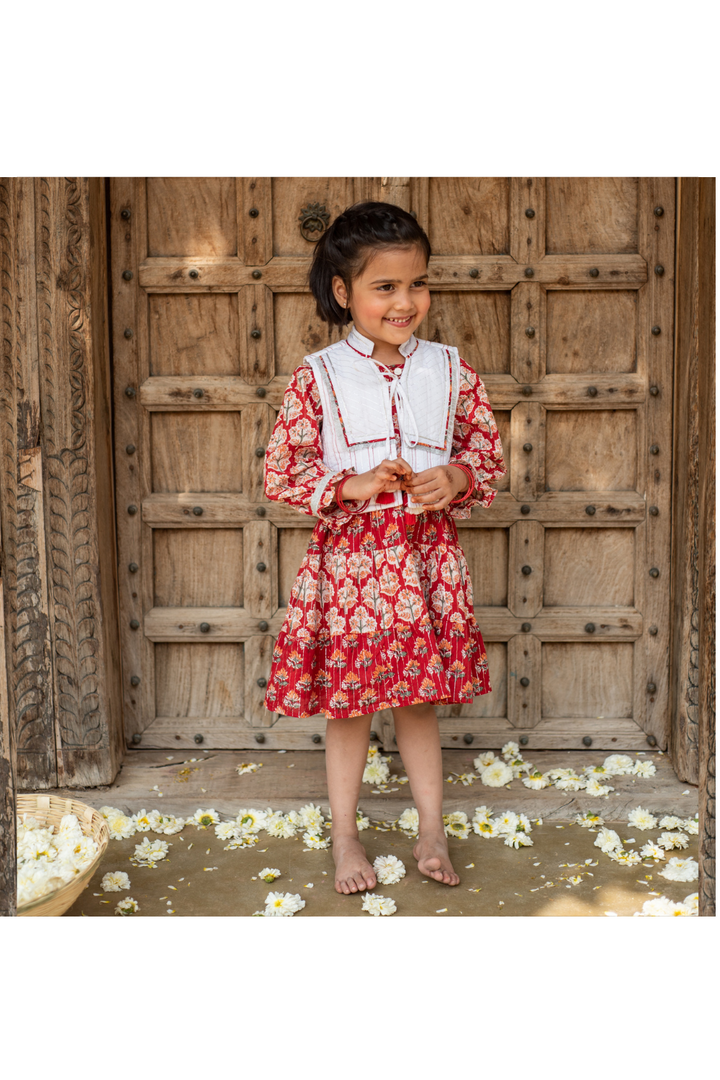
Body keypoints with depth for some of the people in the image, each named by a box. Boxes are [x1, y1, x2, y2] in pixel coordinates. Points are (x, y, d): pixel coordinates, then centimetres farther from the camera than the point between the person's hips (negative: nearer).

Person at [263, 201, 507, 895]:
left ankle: (432, 832, 30)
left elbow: (489, 452, 10)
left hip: (427, 556, 2)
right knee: (349, 707, 9)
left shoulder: (449, 369, 1)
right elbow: (280, 474, -4)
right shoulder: (317, 377, -6)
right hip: (348, 557, -2)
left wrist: (457, 478, -11)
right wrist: (354, 486, -17)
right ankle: (344, 838, 27)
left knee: (419, 701, 13)